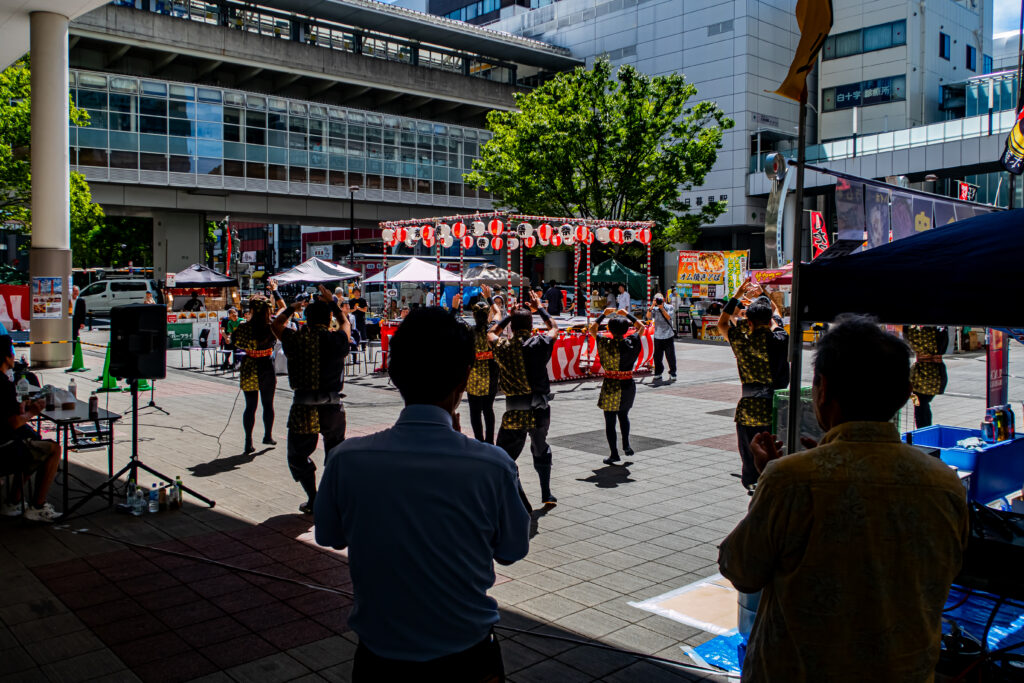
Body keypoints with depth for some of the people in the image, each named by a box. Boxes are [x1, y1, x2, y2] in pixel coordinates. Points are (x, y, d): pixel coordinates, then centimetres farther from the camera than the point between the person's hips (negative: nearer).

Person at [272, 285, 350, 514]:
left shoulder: (296, 340, -6)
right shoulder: (337, 340, -5)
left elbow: (276, 324, 16)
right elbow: (345, 322, 19)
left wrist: (291, 308, 29)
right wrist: (332, 303, 28)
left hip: (303, 409, -2)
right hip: (333, 407, 2)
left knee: (297, 456, 13)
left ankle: (313, 500, 8)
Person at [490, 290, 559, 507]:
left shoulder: (502, 347, -5)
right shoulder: (539, 344, -7)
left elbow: (492, 332, 21)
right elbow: (554, 328, 17)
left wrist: (509, 315, 28)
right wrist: (539, 309, 29)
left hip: (514, 415, -1)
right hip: (540, 411, 2)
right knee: (541, 451, 24)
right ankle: (546, 494, 31)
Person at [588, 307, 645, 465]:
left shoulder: (605, 343, -12)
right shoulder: (631, 343, -7)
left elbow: (592, 329, 7)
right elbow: (640, 326, 14)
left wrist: (604, 314, 15)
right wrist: (627, 314, 21)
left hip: (610, 385, -3)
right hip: (628, 384, 3)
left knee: (610, 421, 5)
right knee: (623, 415, 25)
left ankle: (614, 454, 6)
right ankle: (626, 445, 19)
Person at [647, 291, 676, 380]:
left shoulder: (670, 307, 3)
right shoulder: (655, 309, 6)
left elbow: (668, 317, -11)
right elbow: (648, 317, -9)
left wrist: (662, 308, -16)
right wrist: (652, 306, -16)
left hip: (668, 336, -2)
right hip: (658, 336, 2)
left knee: (670, 356, 0)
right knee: (657, 356, 4)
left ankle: (672, 373, 10)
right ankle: (658, 373, 15)